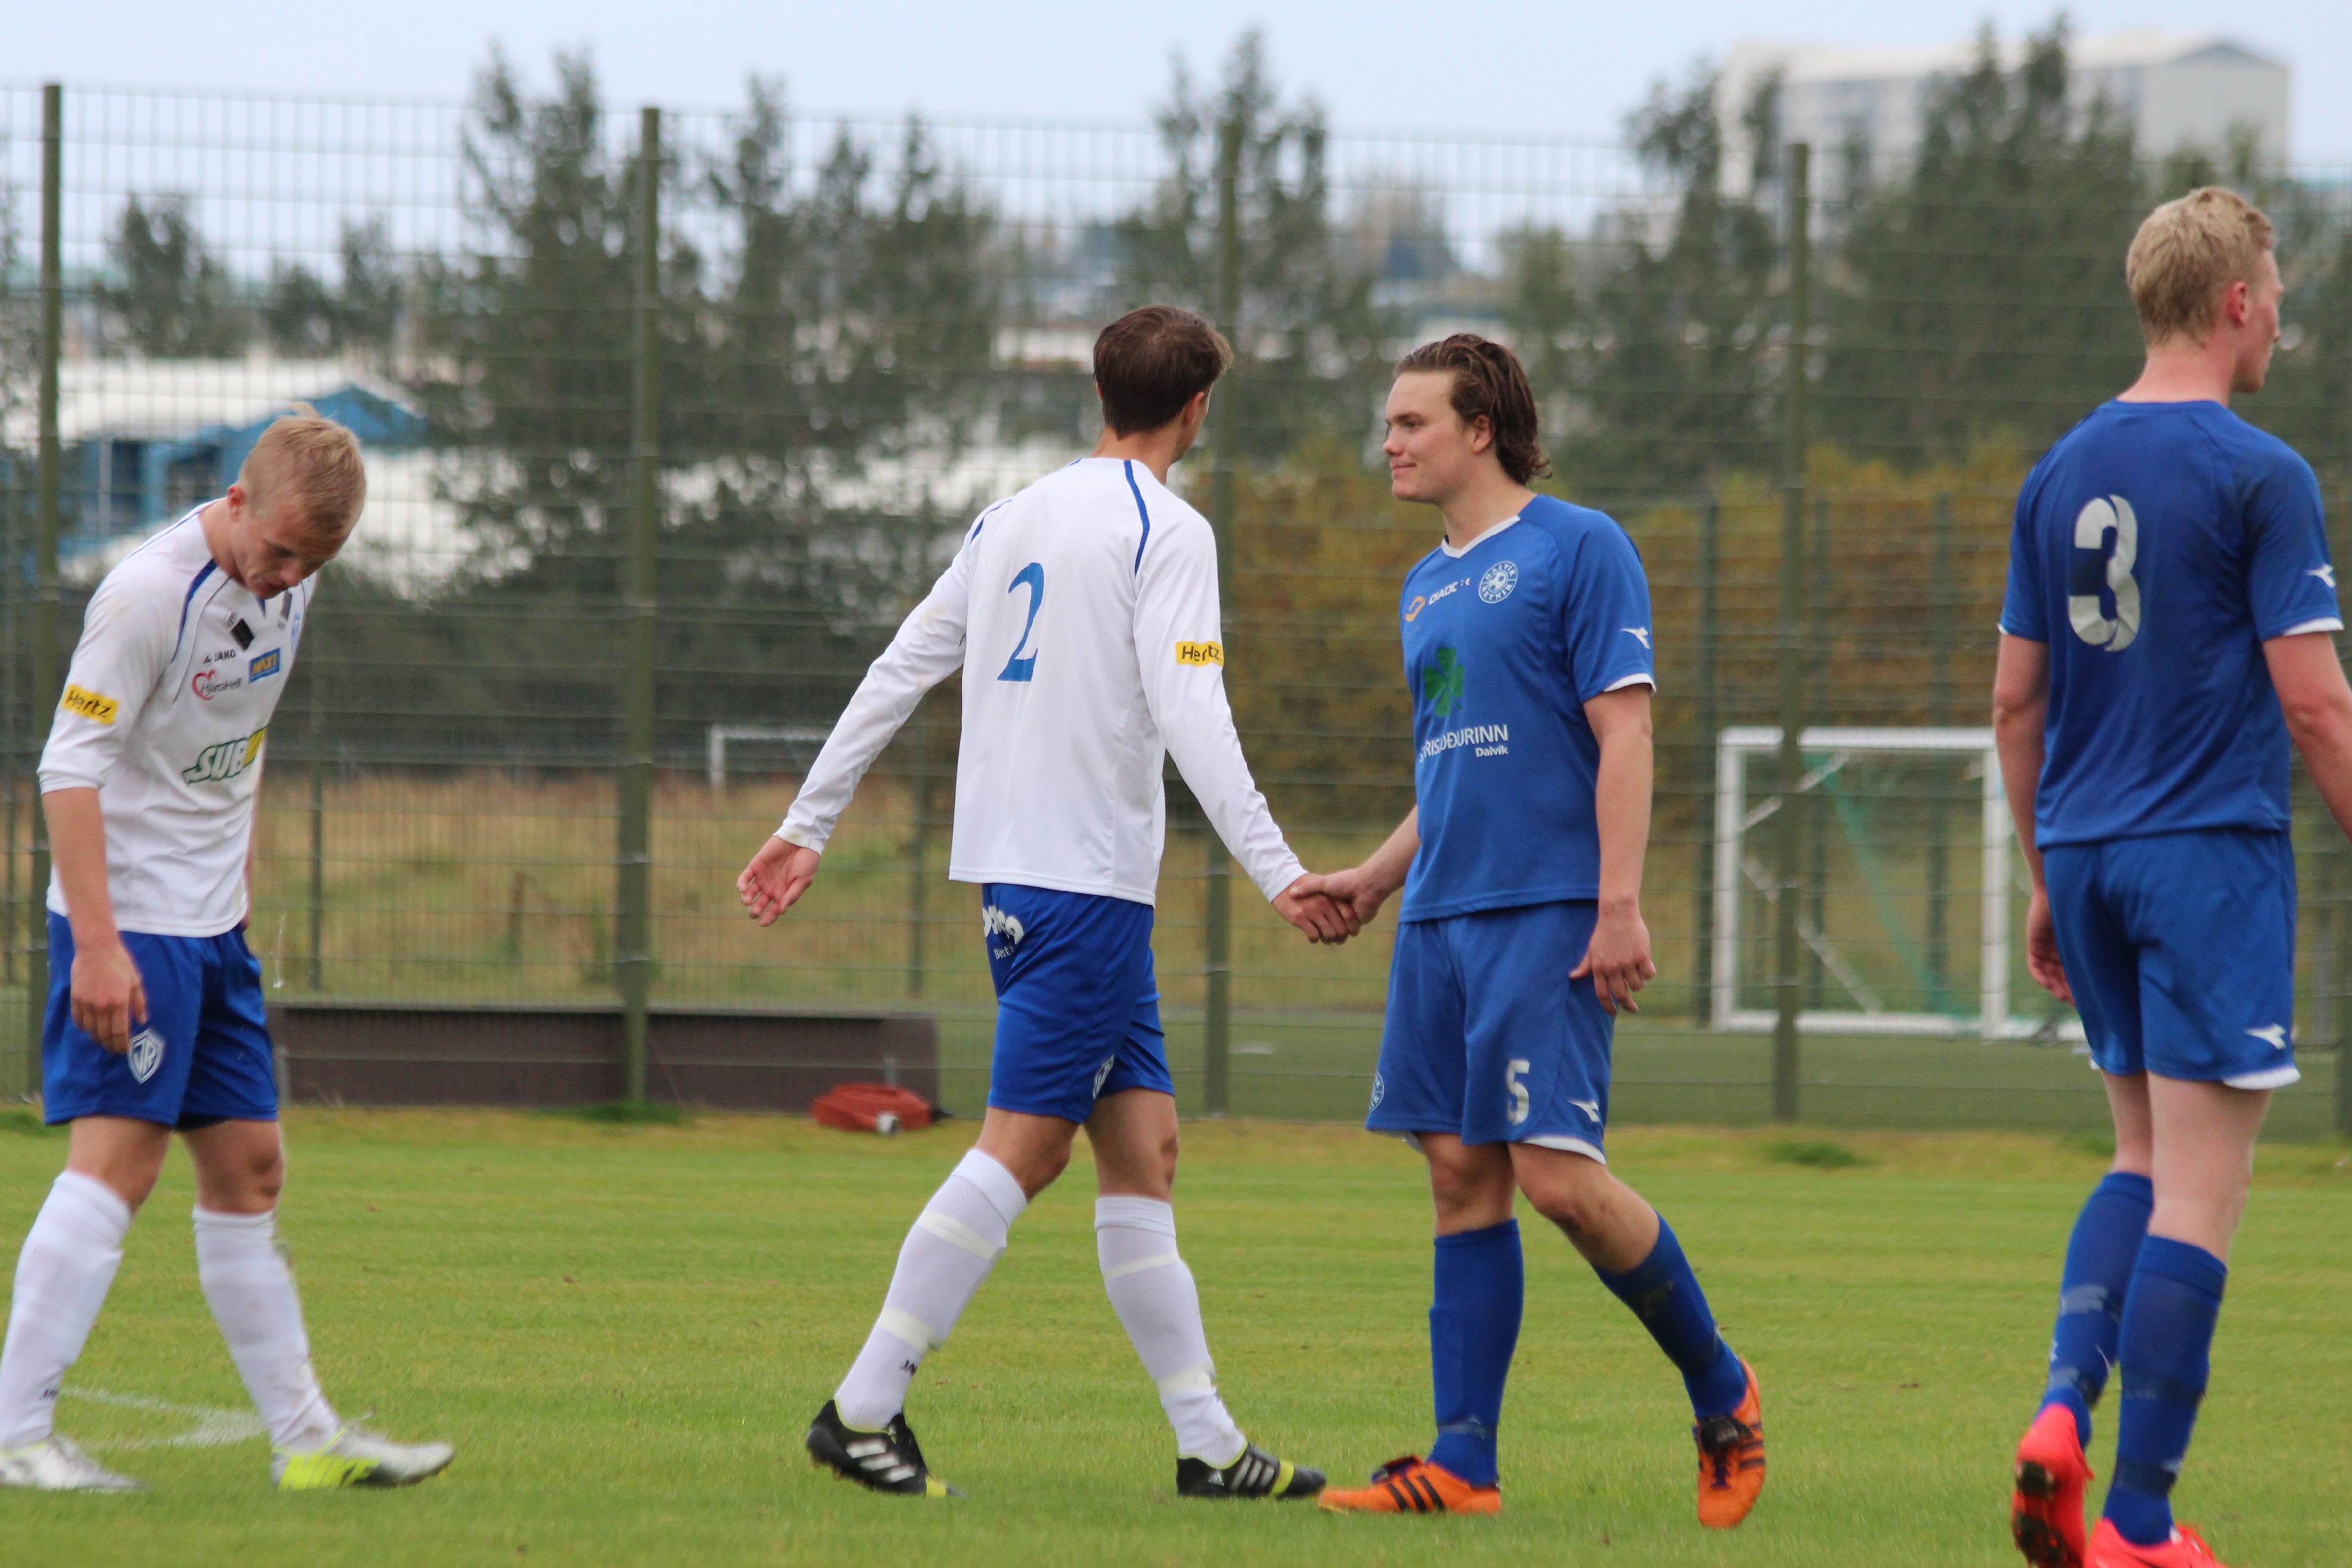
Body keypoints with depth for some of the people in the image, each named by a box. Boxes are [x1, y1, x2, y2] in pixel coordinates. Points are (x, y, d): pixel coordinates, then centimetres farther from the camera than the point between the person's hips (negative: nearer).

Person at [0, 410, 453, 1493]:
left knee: (248, 1168, 10)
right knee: (118, 1156, -15)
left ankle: (303, 1438, 16)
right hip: (128, 918, -8)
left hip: (214, 925, 8)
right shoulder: (149, 592, -19)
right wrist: (96, 944, -24)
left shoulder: (286, 586, 7)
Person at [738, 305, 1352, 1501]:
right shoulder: (1165, 532, -8)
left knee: (1141, 1146, 9)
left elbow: (897, 673, 16)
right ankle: (865, 1407, -13)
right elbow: (1189, 716, -18)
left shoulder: (1014, 519, 15)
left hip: (1011, 866, 9)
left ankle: (1207, 1442, 8)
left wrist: (806, 827, 21)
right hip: (1088, 876, -9)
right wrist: (1277, 874, -20)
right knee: (1024, 1147, -9)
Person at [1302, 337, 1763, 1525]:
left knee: (1559, 1178, -14)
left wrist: (1620, 906, -18)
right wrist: (1373, 882, 17)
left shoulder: (1579, 550, -4)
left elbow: (1624, 734, -11)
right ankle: (1462, 1462, 3)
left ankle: (1721, 1393, 5)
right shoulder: (1427, 588, 20)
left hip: (1547, 915, -8)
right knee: (1463, 1181, 4)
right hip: (1440, 918, 8)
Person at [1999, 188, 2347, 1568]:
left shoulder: (2062, 474, 10)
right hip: (2215, 852, -7)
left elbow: (2017, 699, 13)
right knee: (2201, 1189, -3)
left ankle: (2065, 1409, -3)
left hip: (2089, 852, 7)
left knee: (2146, 1161, 19)